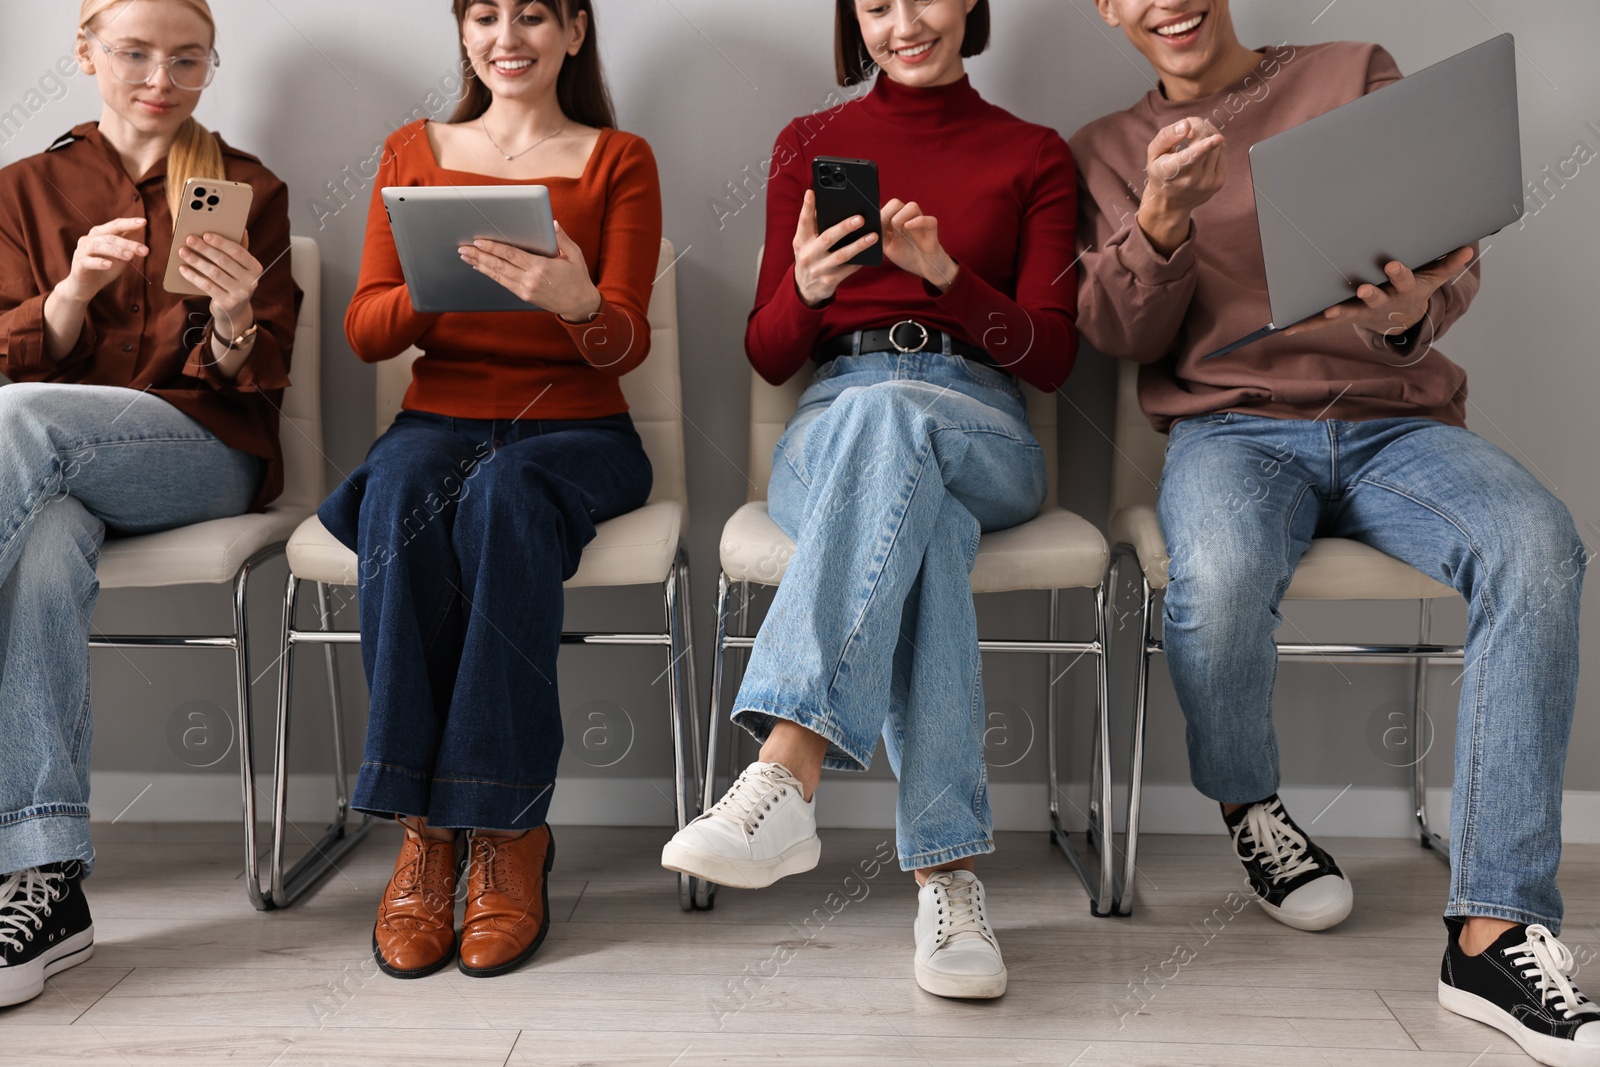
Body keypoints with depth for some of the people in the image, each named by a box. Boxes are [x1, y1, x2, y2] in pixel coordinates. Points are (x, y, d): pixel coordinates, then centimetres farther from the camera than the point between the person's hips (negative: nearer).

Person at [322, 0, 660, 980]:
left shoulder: (618, 161, 9)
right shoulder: (415, 152, 16)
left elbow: (627, 346, -3)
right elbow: (364, 333, 7)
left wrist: (577, 303, -27)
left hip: (573, 428, -2)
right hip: (440, 417, 2)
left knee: (504, 499, -36)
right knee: (401, 496, -33)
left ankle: (509, 832, -31)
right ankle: (423, 826, -30)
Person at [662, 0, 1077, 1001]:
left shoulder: (1036, 157, 16)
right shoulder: (811, 144, 18)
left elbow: (1052, 356, 6)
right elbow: (769, 356, 12)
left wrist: (945, 275, -12)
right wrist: (807, 287, -12)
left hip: (980, 429, -1)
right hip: (832, 422, 1)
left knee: (882, 414, -39)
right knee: (918, 528, -37)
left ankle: (787, 774, -51)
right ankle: (948, 872, -43)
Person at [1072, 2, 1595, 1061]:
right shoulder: (1110, 149, 15)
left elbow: (1451, 254, 1)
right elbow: (1122, 335, 3)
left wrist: (1413, 311, -25)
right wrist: (1162, 219, -18)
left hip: (1397, 419, 1)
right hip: (1232, 425, -1)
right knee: (1219, 575, -35)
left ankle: (1494, 932, -28)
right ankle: (1250, 807, -1)